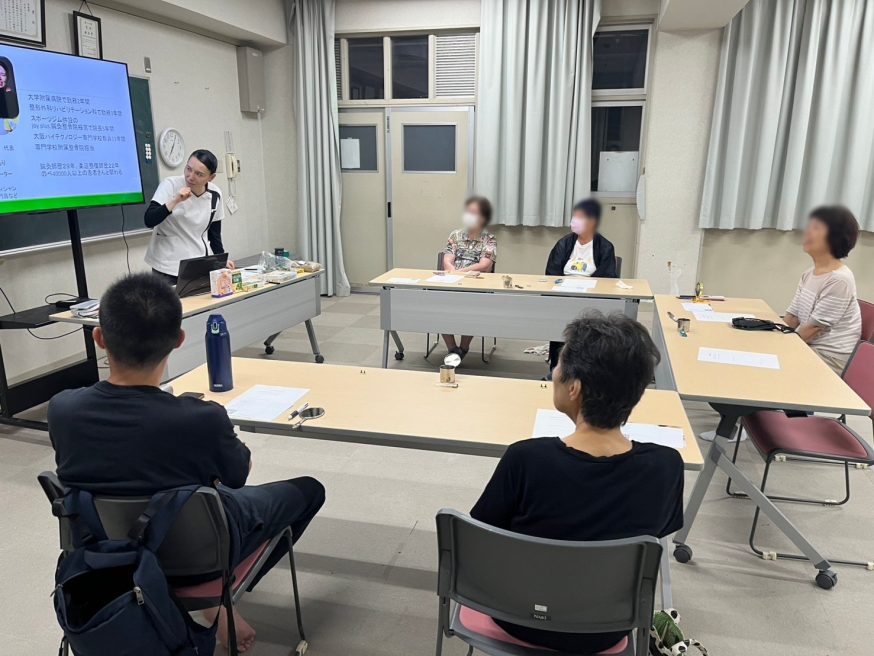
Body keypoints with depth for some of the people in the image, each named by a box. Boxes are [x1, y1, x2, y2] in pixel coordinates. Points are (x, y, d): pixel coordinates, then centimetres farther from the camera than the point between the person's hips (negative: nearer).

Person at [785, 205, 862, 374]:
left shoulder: (839, 279, -19)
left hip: (829, 357, -7)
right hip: (808, 348, 7)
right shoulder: (808, 274, 8)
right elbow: (791, 317, 6)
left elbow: (815, 326, -19)